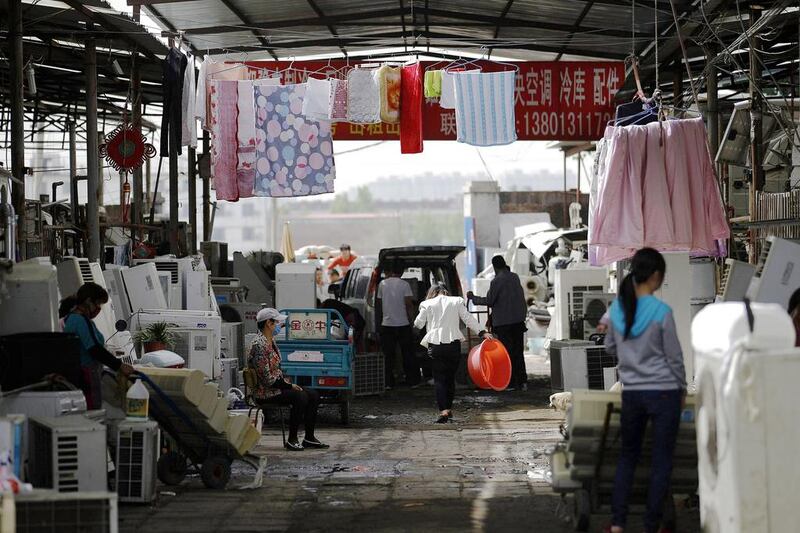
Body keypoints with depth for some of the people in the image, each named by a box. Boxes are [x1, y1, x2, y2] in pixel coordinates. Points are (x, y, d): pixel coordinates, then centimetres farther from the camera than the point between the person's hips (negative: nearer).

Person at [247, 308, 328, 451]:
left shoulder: (271, 341, 12)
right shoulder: (260, 345, -21)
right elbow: (267, 378, -23)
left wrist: (288, 383, 4)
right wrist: (289, 386, -15)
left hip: (276, 385, 10)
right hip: (264, 392, -10)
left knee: (314, 395, 0)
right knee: (300, 396, -28)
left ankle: (309, 438, 5)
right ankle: (291, 440, -19)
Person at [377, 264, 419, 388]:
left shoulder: (382, 284, 1)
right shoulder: (404, 284, -5)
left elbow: (379, 304, 10)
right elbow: (409, 304, -10)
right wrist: (410, 319, 0)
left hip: (387, 324, 1)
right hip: (403, 324, -1)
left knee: (388, 355, 6)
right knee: (408, 355, 7)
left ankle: (388, 382, 3)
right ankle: (413, 381, 9)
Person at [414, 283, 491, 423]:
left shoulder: (427, 304, 5)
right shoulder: (456, 302, 8)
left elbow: (418, 324, 7)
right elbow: (468, 319, 1)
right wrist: (482, 332, 0)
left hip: (435, 345, -2)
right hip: (453, 344, 2)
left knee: (439, 379, -1)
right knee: (451, 377, 14)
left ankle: (443, 410, -16)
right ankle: (449, 408, 21)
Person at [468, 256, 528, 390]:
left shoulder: (497, 281, -14)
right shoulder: (515, 277, 7)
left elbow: (489, 301, -11)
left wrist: (473, 297, 0)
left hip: (503, 323, -6)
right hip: (518, 320, 6)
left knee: (507, 353, 0)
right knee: (518, 351, 12)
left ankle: (511, 382, 0)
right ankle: (522, 381, 14)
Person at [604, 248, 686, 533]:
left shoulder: (617, 308, -1)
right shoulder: (661, 312, -15)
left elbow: (610, 347, 14)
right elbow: (674, 357, -6)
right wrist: (682, 388, 8)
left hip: (631, 392, 4)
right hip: (663, 392, -4)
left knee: (628, 456, 17)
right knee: (662, 460, 5)